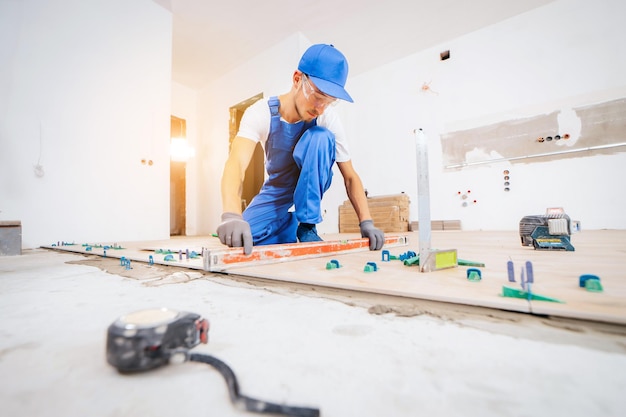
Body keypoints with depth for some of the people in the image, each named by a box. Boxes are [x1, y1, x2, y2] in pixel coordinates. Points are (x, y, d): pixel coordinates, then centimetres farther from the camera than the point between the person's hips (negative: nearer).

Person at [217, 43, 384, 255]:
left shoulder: (329, 120, -22)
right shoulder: (261, 113, -24)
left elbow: (350, 176, -18)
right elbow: (236, 163, -39)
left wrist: (366, 222, -30)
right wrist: (231, 216, -58)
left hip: (309, 190, 0)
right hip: (277, 192, 0)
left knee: (320, 137, -31)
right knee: (239, 238, -19)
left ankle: (307, 227, -20)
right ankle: (290, 232, 8)